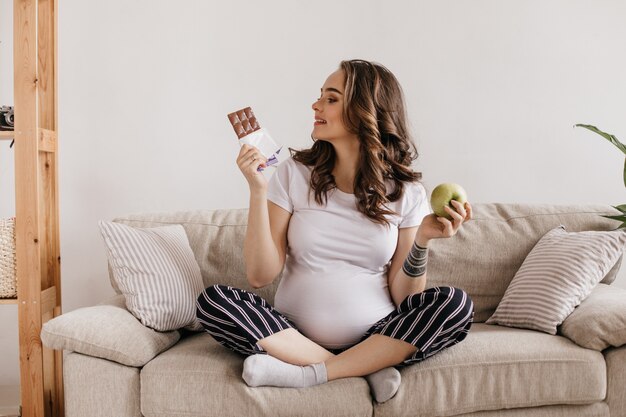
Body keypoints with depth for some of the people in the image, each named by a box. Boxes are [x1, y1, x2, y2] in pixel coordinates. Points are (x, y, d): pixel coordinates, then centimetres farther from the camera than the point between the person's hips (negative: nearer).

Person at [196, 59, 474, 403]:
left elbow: (403, 299, -4)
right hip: (295, 334, 1)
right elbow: (260, 276, -8)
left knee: (457, 305, -23)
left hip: (377, 337, 0)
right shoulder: (294, 173, -3)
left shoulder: (406, 191, -3)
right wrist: (258, 191, -16)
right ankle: (368, 367, -18)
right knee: (212, 301, -21)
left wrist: (422, 240, -20)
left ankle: (307, 374, -21)